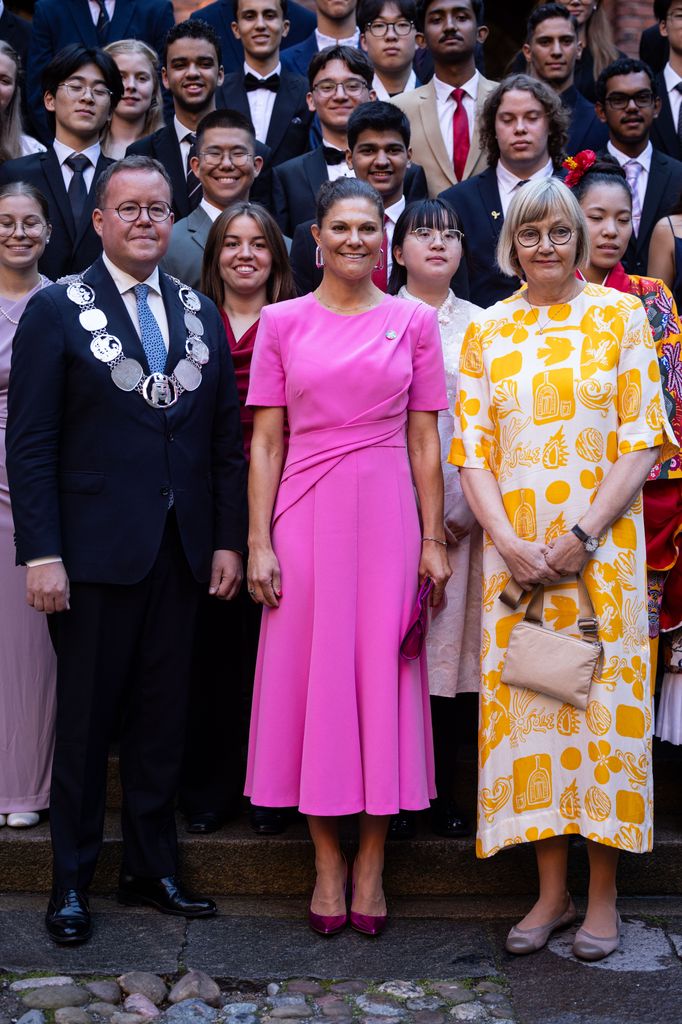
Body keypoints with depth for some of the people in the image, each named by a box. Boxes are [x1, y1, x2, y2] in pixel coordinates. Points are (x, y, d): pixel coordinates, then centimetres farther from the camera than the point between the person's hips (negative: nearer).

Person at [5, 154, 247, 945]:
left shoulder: (200, 314, 11)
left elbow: (226, 437, 11)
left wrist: (229, 540, 5)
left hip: (181, 552, 4)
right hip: (95, 550, -4)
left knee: (162, 719, 11)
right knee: (86, 721, 6)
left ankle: (151, 870, 25)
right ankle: (71, 883, 20)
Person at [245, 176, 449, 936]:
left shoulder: (414, 322, 6)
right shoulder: (282, 322, 5)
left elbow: (424, 440, 6)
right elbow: (265, 441, 3)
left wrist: (434, 540, 1)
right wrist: (258, 543, -3)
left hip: (388, 516, 0)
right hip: (307, 515, 0)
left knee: (383, 676, 3)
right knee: (312, 674, 3)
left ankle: (370, 863, 15)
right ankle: (327, 863, 15)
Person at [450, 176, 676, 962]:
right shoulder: (487, 331, 9)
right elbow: (472, 449, 5)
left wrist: (583, 536, -12)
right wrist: (508, 542, -10)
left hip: (602, 545, -2)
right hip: (514, 550, 2)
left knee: (603, 699, -1)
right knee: (526, 704, 3)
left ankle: (603, 892, 11)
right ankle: (552, 890, 15)